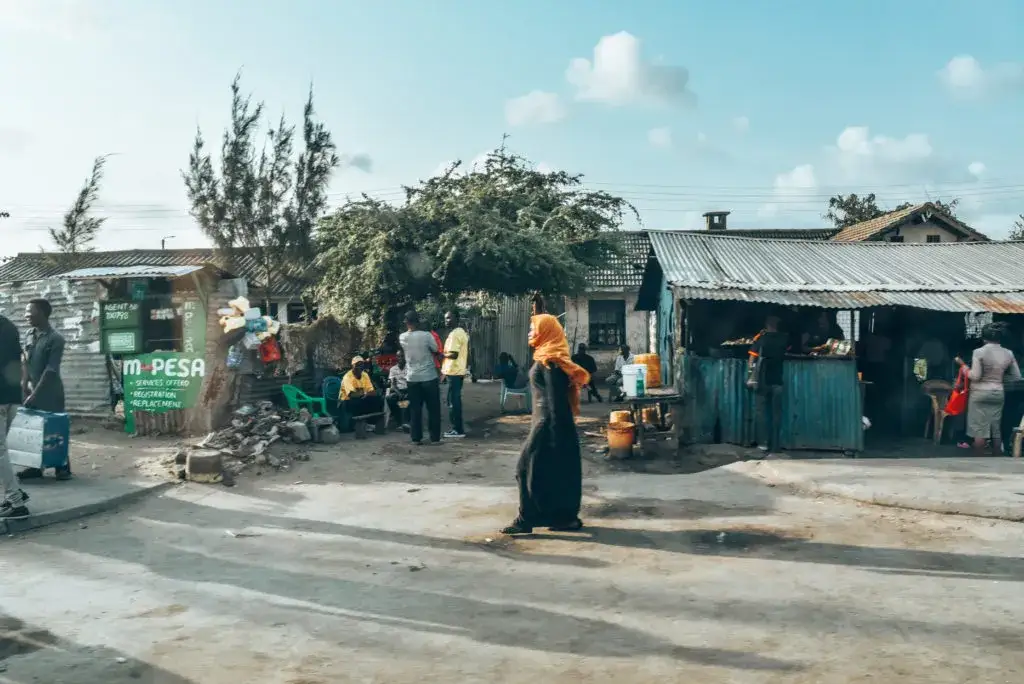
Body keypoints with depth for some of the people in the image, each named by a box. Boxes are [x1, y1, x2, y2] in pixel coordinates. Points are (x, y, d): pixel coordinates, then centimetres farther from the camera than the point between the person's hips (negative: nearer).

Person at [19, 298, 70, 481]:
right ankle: (35, 467, 17)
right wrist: (24, 385, 1)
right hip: (32, 390, 6)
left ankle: (63, 467, 9)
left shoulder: (55, 339, -13)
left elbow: (51, 370, -17)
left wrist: (35, 394, -18)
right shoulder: (30, 335, 7)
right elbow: (26, 363, 11)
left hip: (50, 393, -6)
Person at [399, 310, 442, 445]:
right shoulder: (426, 335, -14)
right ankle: (435, 438, 6)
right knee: (433, 409, 5)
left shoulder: (402, 338, -1)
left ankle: (416, 438, 11)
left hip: (412, 378, 4)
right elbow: (436, 351, 0)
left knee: (415, 409, 10)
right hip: (429, 377, -4)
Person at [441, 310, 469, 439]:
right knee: (455, 400, 14)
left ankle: (457, 430, -2)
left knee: (453, 401, -5)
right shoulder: (462, 332, 15)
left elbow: (454, 354, -24)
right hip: (459, 371, 10)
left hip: (453, 372, -10)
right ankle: (457, 428, 19)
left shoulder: (454, 334, -17)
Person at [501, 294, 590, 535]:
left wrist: (554, 434, -22)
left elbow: (555, 399, -21)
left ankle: (526, 520, 2)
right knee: (559, 469, 12)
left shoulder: (549, 362, -17)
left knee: (529, 468, -4)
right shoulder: (548, 358, 11)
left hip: (549, 422, -10)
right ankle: (566, 517, 17)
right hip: (551, 422, 10)